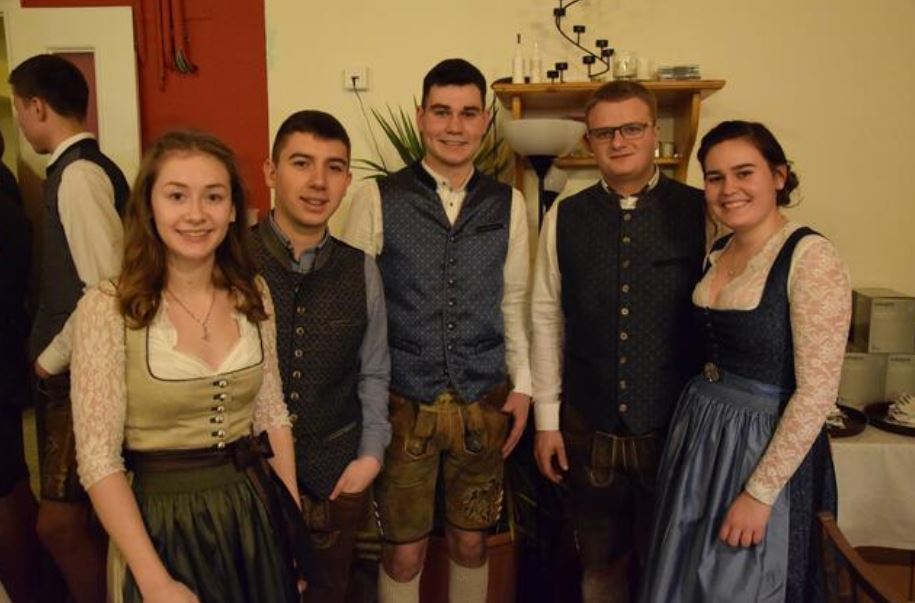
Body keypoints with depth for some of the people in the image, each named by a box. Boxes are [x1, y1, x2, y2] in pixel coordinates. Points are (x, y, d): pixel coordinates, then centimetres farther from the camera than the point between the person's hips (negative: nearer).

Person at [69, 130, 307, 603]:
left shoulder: (253, 295, -2)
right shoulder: (107, 307, -14)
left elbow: (272, 414, 4)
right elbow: (98, 459, -14)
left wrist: (297, 520, 3)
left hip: (256, 511, 4)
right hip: (164, 522, -4)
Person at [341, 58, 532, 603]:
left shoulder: (508, 204, 2)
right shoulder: (378, 199, -6)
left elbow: (514, 301, 9)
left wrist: (522, 384, 5)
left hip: (484, 402, 2)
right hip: (404, 403, -2)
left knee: (471, 543, 17)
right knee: (404, 553, 12)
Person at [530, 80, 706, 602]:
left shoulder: (700, 212, -5)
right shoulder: (564, 218, 0)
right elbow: (547, 320, 2)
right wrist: (547, 420, 2)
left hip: (677, 428, -1)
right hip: (589, 429, 2)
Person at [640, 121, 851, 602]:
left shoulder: (811, 258, -17)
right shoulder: (717, 253, 5)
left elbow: (818, 390, -20)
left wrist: (760, 492, -19)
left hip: (765, 447, -7)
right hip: (698, 434, 7)